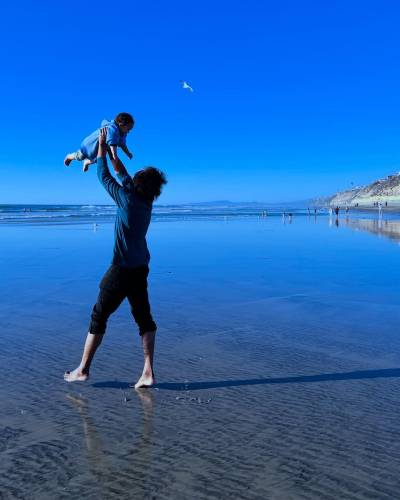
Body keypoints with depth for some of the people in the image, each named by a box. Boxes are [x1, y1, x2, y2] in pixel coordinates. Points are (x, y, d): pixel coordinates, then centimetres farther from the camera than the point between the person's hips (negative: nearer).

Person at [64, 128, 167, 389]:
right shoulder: (147, 202, 5)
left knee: (99, 316, 5)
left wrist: (102, 148, 9)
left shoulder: (127, 199, -15)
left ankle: (83, 369, 16)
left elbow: (104, 176, -2)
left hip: (122, 270, -7)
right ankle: (148, 373, 6)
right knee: (144, 318, 8)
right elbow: (124, 176, 19)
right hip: (141, 269, 7)